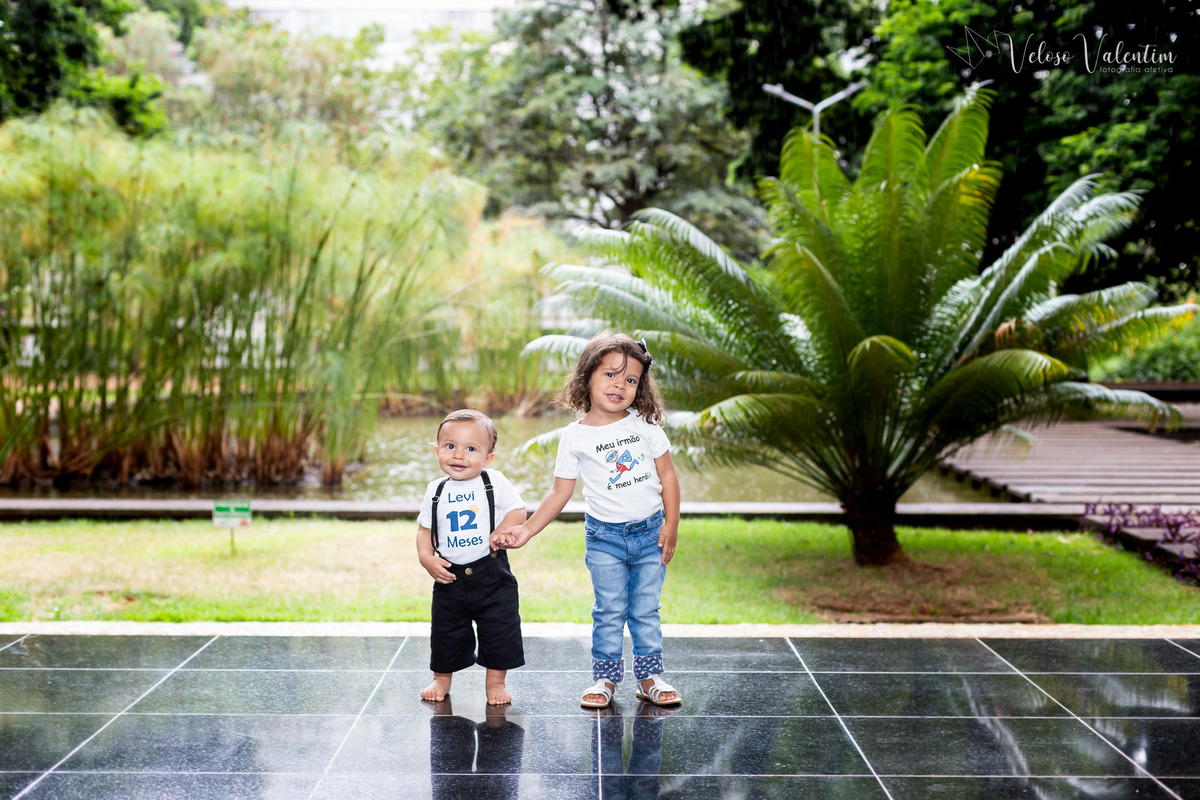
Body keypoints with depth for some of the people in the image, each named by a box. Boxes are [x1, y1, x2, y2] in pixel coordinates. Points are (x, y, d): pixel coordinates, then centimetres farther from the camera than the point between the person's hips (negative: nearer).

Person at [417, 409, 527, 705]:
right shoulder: (436, 491, 3)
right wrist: (426, 558, -5)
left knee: (500, 630, 1)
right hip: (450, 577, 2)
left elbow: (518, 510, -3)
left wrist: (504, 530, -21)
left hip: (492, 575, -2)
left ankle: (495, 680, 17)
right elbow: (425, 529, 10)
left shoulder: (495, 483, -5)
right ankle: (442, 678, 30)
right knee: (446, 632, 12)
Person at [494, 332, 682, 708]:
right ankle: (605, 677, 16)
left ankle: (649, 677, 19)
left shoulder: (644, 424, -2)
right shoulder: (575, 437, -4)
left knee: (646, 610, 7)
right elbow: (560, 493, 1)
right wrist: (526, 530, -6)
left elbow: (667, 475, 2)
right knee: (609, 611, 1)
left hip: (650, 532, 1)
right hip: (605, 538, -1)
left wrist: (671, 525, -4)